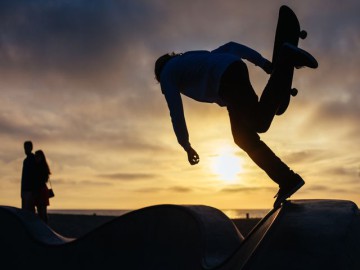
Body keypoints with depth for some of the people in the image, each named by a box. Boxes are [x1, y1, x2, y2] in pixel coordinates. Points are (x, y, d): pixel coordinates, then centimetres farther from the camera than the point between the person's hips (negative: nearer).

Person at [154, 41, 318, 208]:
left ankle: (286, 57, -26)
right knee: (243, 137, 7)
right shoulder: (192, 60, 39)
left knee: (259, 121, -23)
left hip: (226, 77, -8)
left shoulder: (166, 74, 20)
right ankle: (288, 180, 0)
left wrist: (186, 146, 14)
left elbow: (176, 112, 9)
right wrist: (263, 62, 20)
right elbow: (229, 47, 29)